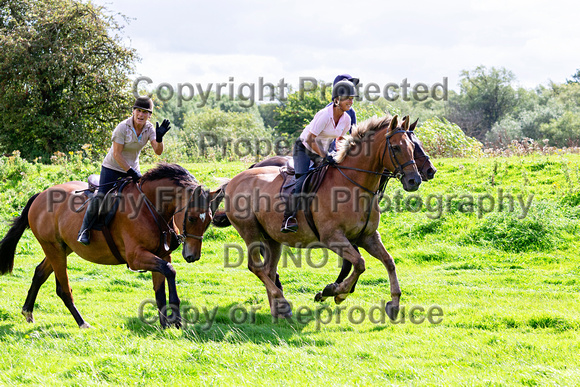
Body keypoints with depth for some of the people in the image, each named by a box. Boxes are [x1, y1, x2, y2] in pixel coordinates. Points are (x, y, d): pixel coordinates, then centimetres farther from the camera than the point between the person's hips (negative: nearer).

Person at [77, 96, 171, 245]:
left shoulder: (149, 129, -7)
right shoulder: (123, 127, -21)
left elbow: (158, 151, -16)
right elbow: (117, 154, -20)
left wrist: (159, 138, -36)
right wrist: (131, 172, -23)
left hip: (132, 169, 5)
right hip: (112, 168, -5)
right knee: (100, 197, -17)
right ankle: (84, 230, -3)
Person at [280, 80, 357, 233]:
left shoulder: (346, 119, -6)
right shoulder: (324, 115, -27)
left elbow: (340, 139, 12)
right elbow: (310, 139, -26)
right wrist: (324, 156, -32)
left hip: (322, 151, 7)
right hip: (304, 148, -7)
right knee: (303, 179, -26)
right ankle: (289, 218, -29)